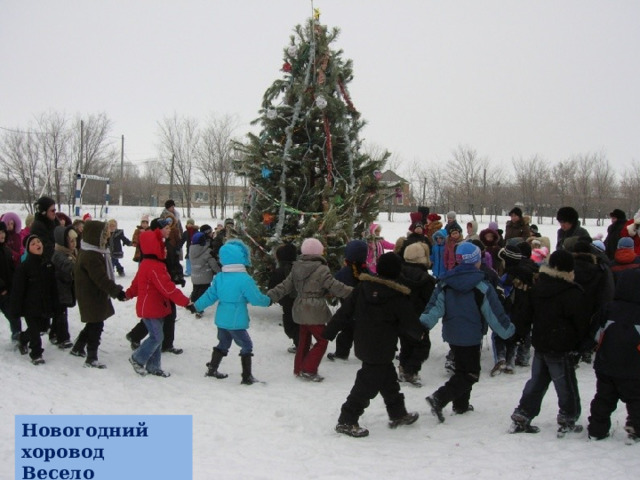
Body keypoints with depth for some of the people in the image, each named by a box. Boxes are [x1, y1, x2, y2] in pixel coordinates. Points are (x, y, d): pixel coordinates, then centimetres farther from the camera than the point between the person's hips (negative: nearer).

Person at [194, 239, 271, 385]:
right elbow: (256, 298, -12)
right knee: (246, 346, 7)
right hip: (236, 322, -6)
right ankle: (247, 377, 8)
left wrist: (197, 306, 18)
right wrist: (268, 301, 7)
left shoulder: (219, 277, -1)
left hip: (221, 320, 6)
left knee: (223, 344, 24)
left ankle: (212, 369, 33)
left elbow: (210, 295, 5)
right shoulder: (245, 279, -18)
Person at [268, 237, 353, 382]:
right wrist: (353, 292, -7)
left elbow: (286, 285, 4)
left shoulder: (297, 267, 5)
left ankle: (299, 369, 25)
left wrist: (271, 295, 8)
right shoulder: (321, 269, -16)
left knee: (304, 339, 18)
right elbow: (335, 287, -14)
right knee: (322, 340, 3)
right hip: (314, 311, -7)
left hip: (300, 309, 8)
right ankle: (308, 370, 0)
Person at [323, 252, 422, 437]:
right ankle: (346, 421, 1)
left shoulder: (362, 287, -2)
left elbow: (344, 311, 1)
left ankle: (398, 414, 35)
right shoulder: (398, 296, -16)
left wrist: (329, 331, 8)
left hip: (362, 344, 7)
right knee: (368, 384, 0)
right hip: (382, 349, -7)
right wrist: (419, 334, 16)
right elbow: (409, 322, -6)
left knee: (388, 379, 21)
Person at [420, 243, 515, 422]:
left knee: (462, 369, 22)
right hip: (471, 337, -6)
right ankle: (439, 398, -14)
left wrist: (422, 325, -14)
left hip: (451, 334, 6)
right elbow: (495, 313, -8)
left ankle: (461, 405, 26)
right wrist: (508, 330, 6)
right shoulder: (482, 286, -15)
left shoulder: (445, 282, -3)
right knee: (470, 373, 3)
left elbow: (435, 306, -11)